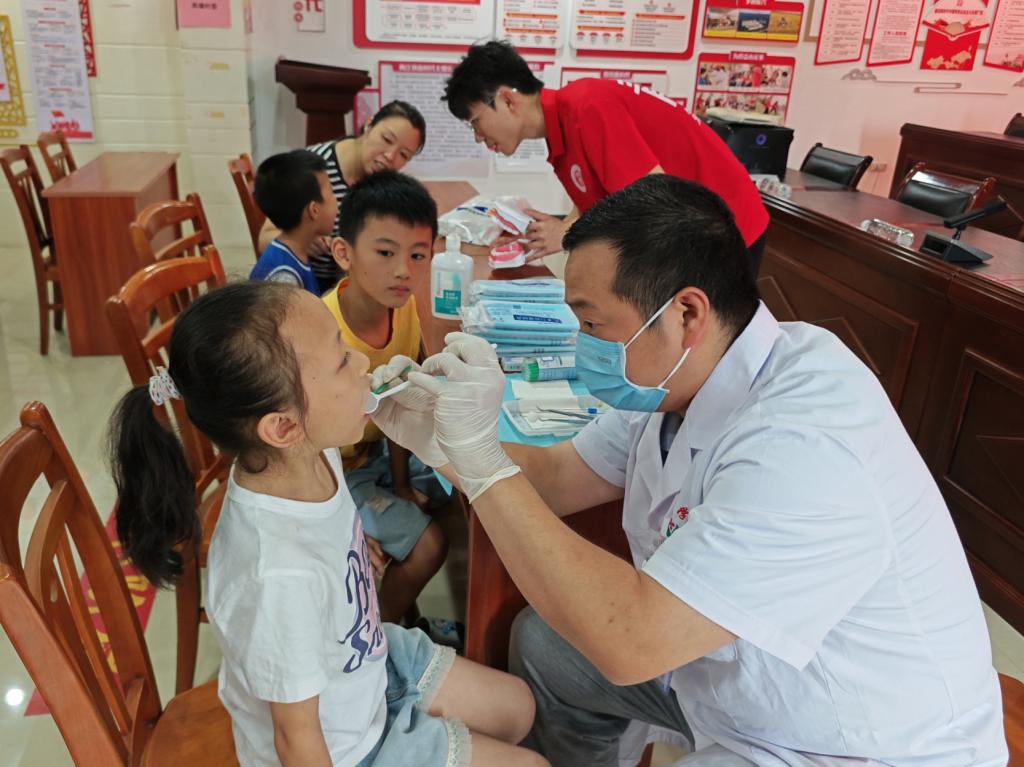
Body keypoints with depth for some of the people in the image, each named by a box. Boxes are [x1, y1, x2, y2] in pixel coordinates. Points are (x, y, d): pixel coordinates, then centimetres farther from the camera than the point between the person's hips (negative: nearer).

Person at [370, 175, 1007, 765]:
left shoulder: (804, 447, -36)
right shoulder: (673, 379, -8)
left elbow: (628, 641, -38)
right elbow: (556, 478, 2)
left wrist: (482, 456, -33)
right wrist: (435, 435, -10)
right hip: (732, 668, 8)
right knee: (543, 643, 9)